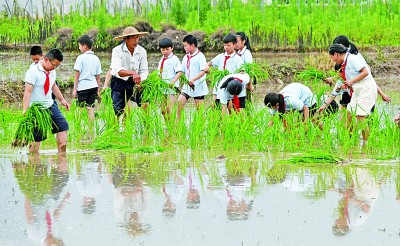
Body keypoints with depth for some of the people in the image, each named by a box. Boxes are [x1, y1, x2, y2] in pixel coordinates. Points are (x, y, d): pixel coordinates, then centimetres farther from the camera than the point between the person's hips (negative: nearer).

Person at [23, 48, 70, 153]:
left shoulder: (52, 71, 4)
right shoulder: (33, 72, -20)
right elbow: (27, 91, -26)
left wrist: (62, 100, 25)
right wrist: (25, 110, -33)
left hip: (50, 105, 8)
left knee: (63, 126, 5)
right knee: (36, 138, -6)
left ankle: (61, 154, 15)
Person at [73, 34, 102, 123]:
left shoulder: (81, 58, -7)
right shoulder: (96, 58, 9)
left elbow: (77, 74, -8)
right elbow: (98, 76, 11)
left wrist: (75, 89, -5)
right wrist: (98, 90, 17)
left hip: (83, 86, -5)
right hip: (93, 86, 5)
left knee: (81, 108, -2)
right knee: (91, 108, 6)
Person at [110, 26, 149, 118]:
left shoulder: (142, 51, -2)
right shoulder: (117, 51, -14)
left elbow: (144, 71, 0)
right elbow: (117, 70, -30)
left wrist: (141, 82, -23)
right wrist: (132, 73, -47)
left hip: (134, 83, 2)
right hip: (119, 83, -2)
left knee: (145, 103, -19)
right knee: (119, 111, -2)